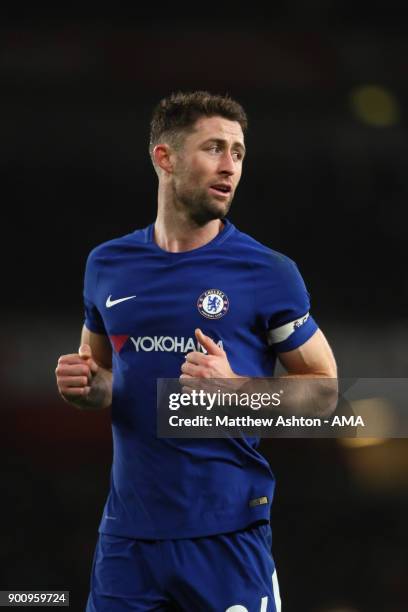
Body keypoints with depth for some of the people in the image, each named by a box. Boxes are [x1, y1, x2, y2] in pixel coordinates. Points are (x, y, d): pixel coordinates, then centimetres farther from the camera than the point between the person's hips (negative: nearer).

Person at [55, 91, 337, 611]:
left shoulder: (269, 272, -4)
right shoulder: (107, 265, 7)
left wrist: (235, 390, -16)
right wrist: (84, 386, -2)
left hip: (228, 534, -3)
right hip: (127, 530, 3)